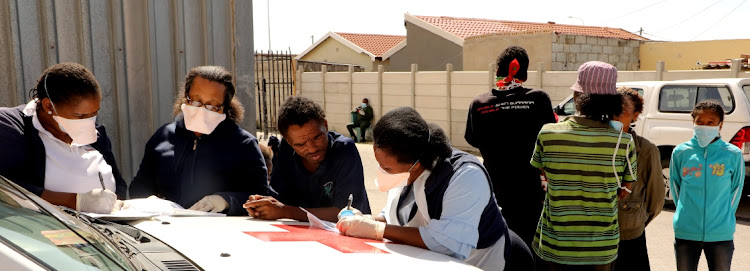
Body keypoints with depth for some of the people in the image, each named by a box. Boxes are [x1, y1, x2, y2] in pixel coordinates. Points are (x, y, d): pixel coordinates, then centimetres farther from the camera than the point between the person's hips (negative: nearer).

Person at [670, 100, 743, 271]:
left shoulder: (733, 154, -4)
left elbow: (736, 188, 7)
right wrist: (686, 212, 8)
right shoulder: (680, 152, -2)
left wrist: (724, 216, 6)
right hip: (685, 233, 1)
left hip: (721, 234, 0)